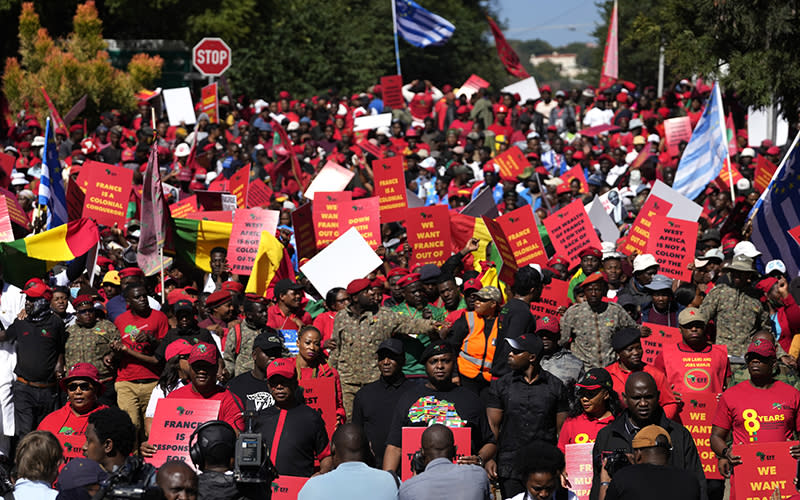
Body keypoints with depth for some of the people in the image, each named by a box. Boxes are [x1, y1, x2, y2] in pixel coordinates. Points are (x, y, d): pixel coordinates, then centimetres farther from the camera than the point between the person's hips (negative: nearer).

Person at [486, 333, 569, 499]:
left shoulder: (555, 386, 5)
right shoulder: (501, 385, 7)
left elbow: (562, 430, 8)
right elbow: (493, 426, 7)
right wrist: (489, 458, -5)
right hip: (510, 465, 1)